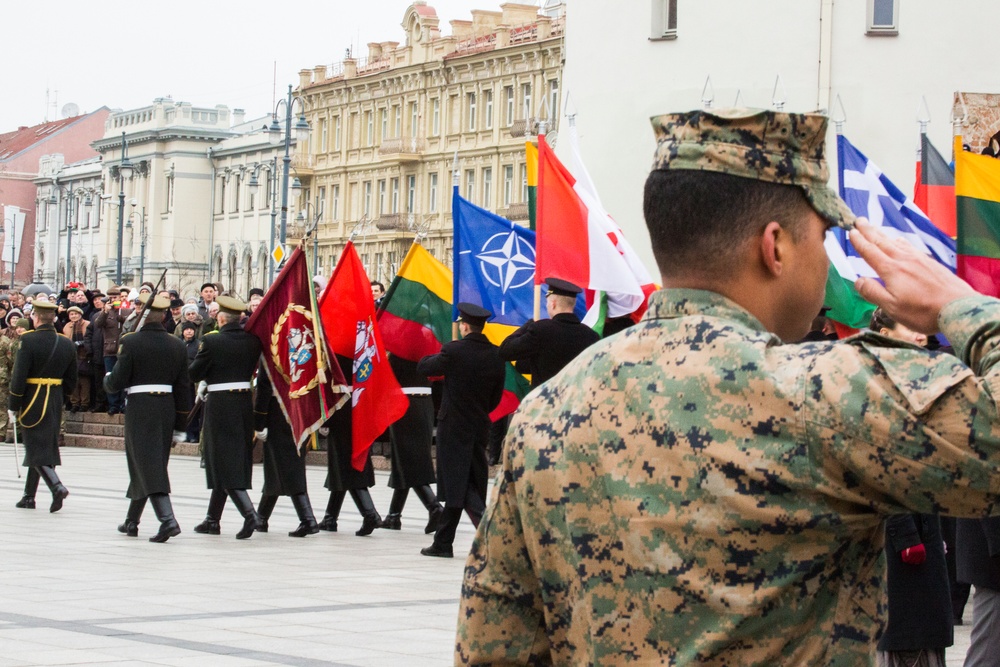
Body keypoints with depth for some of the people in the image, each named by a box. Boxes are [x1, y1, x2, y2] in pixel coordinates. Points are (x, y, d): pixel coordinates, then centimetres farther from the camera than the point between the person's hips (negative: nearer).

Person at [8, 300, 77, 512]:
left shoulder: (28, 341, -13)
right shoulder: (67, 345, 4)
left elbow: (18, 377, -15)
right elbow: (71, 382, 7)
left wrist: (13, 406, -8)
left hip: (32, 402, -6)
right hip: (56, 404, 6)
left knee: (36, 449, -3)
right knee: (43, 446, 15)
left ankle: (57, 487, -24)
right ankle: (29, 496, 21)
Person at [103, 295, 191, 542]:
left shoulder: (131, 342, -10)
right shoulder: (177, 346, 5)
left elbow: (117, 383, -9)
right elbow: (183, 389, 7)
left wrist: (107, 380, 16)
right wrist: (179, 426, 14)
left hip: (140, 410, -5)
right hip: (167, 410, 5)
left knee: (149, 467, -7)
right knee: (143, 466, 17)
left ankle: (168, 520, -24)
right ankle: (132, 521, 28)